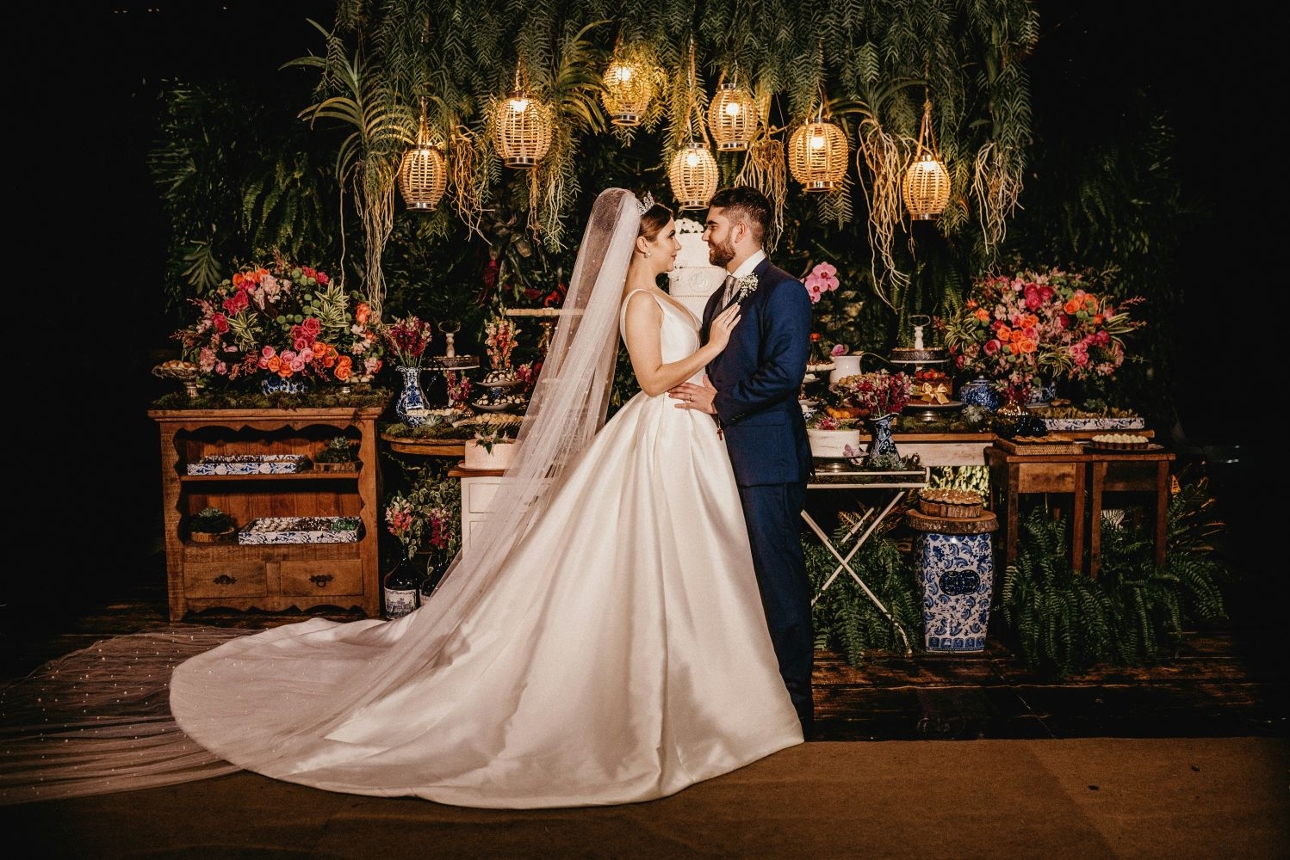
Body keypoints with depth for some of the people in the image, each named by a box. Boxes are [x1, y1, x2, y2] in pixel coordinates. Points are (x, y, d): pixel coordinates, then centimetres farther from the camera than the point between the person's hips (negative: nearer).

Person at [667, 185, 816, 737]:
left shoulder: (782, 291, -10)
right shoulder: (720, 297, 19)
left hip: (767, 457, -9)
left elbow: (785, 374, -20)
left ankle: (793, 693, 10)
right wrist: (703, 397, 2)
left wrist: (720, 402, -13)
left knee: (778, 574, -2)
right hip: (728, 454, 9)